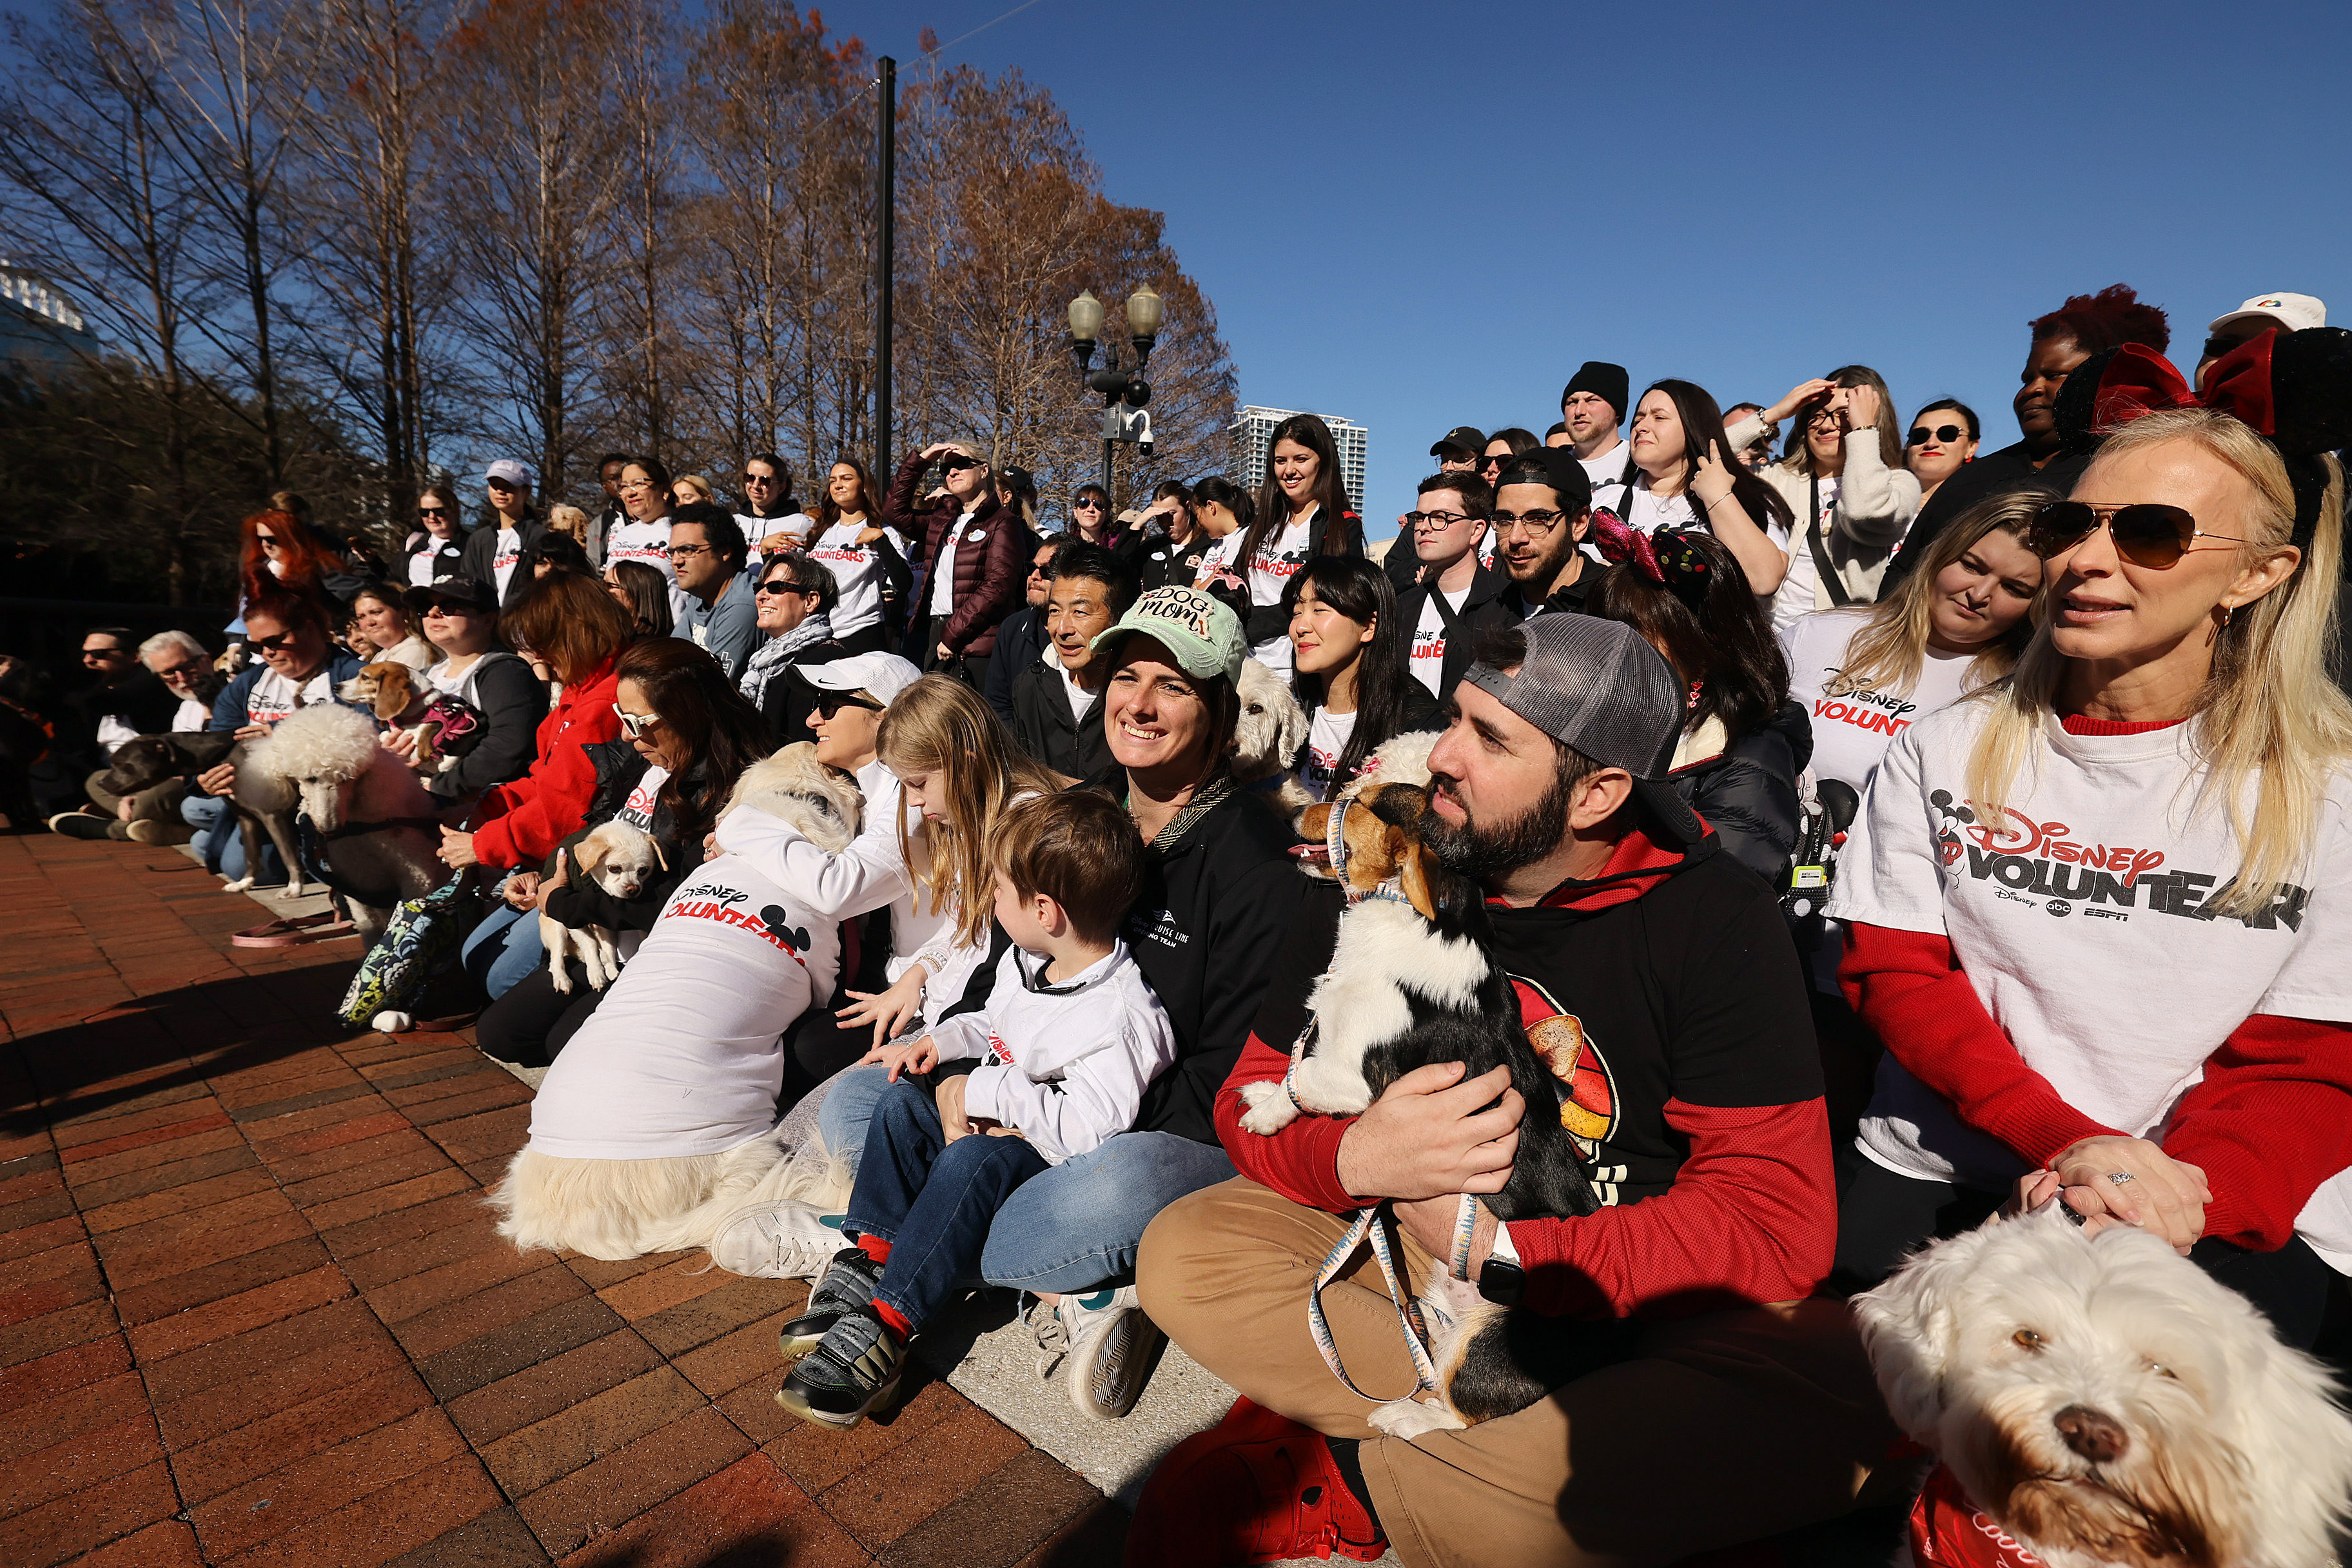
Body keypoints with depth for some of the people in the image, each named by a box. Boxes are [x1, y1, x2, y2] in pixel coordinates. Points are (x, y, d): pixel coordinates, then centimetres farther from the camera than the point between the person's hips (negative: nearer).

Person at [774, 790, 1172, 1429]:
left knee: (975, 1158, -33)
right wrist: (940, 1041, 3)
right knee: (903, 1099, -7)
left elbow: (1085, 1126, -33)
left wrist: (984, 1091, -26)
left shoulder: (1121, 1017, -27)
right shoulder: (1027, 960, 1)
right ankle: (868, 1260, -8)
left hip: (1054, 1158, -9)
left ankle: (884, 1327, -26)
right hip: (994, 1117, 9)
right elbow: (992, 1020, 22)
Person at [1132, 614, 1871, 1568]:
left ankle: (1328, 1482, -19)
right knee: (1183, 1252, -18)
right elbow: (1253, 1099, -3)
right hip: (1416, 1231, 2)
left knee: (1828, 1398, -34)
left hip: (1633, 1282, -1)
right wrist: (1356, 1158, -25)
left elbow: (1778, 1221, -18)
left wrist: (1502, 1250, -23)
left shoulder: (1713, 920, -15)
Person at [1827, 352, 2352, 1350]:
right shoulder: (1945, 752, 3)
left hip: (2224, 1218, 0)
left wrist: (2179, 1193, -22)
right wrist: (2067, 1142, -15)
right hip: (1943, 1179, 1)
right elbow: (1895, 974, -1)